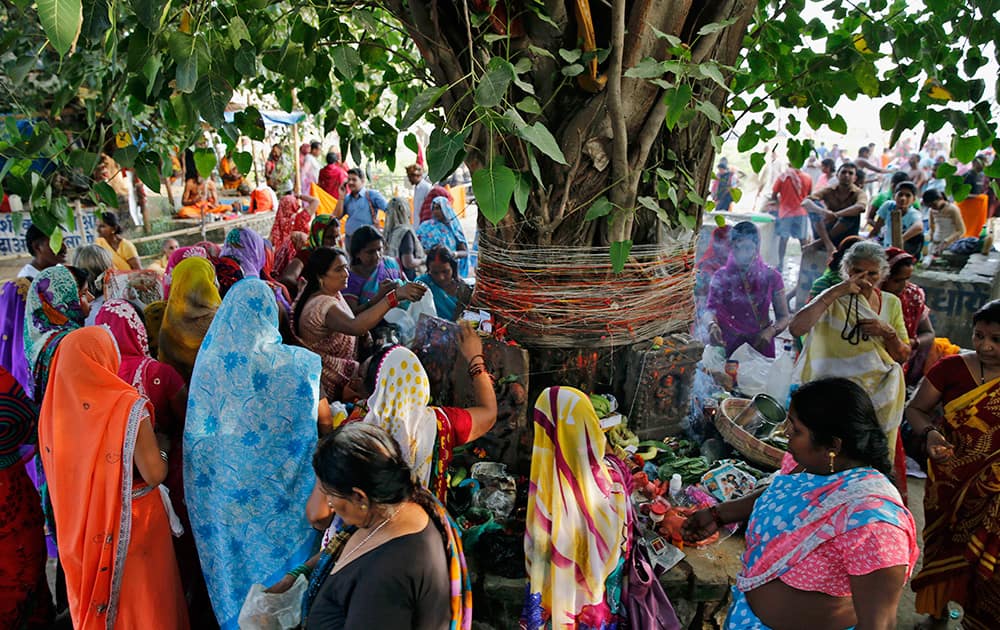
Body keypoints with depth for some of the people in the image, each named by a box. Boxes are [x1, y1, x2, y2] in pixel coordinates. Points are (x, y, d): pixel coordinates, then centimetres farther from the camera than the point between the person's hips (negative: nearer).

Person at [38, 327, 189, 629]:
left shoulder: (54, 407, -7)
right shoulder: (128, 406, -23)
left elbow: (59, 470, 7)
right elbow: (154, 474, -22)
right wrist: (156, 451, -3)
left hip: (79, 524, 5)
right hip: (130, 523, -5)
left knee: (93, 597, 24)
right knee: (141, 598, 15)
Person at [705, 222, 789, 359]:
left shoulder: (771, 277, 1)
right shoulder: (722, 277, 0)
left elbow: (783, 317, 3)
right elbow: (711, 308, -12)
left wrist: (771, 331, -17)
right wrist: (712, 324, -34)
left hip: (761, 345, 1)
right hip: (729, 346, 0)